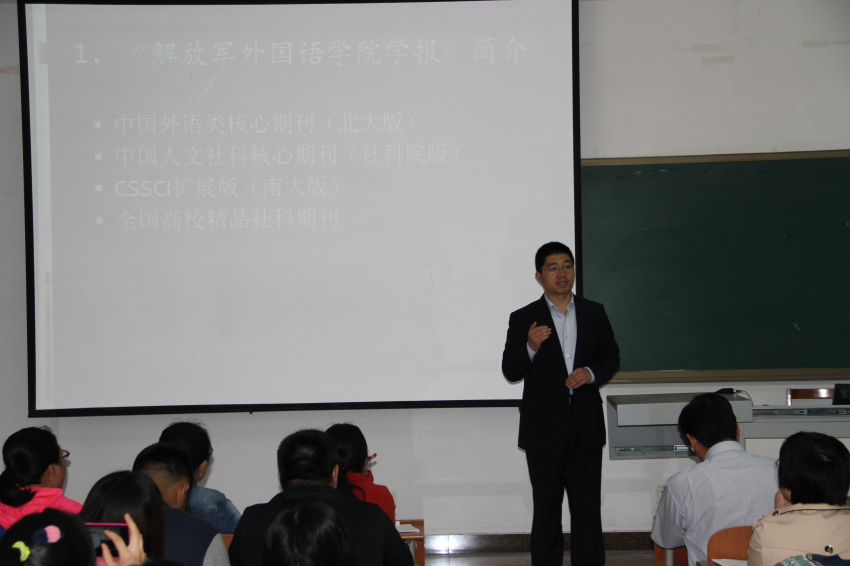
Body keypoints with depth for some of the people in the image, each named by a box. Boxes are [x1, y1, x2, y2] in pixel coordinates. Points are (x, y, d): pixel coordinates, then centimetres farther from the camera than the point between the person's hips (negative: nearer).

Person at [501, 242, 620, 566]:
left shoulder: (594, 313, 8)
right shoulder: (523, 320, -1)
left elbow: (612, 358, 11)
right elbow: (510, 372, -5)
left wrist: (591, 373, -10)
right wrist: (531, 348, -24)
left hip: (586, 426, 2)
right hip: (544, 428, -2)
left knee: (587, 507, 5)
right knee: (546, 509, 7)